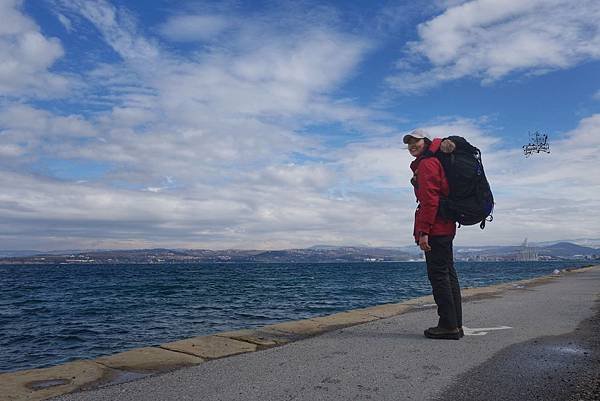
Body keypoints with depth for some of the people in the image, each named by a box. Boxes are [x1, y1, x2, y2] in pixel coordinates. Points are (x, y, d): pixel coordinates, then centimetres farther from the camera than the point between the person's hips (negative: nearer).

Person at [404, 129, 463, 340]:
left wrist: (423, 231, -22)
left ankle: (448, 325, -6)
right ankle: (456, 324, 15)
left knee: (438, 275, -9)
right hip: (446, 226, 11)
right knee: (448, 274, 10)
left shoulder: (426, 164, -9)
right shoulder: (435, 160, 21)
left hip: (435, 228, -11)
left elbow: (430, 199, -18)